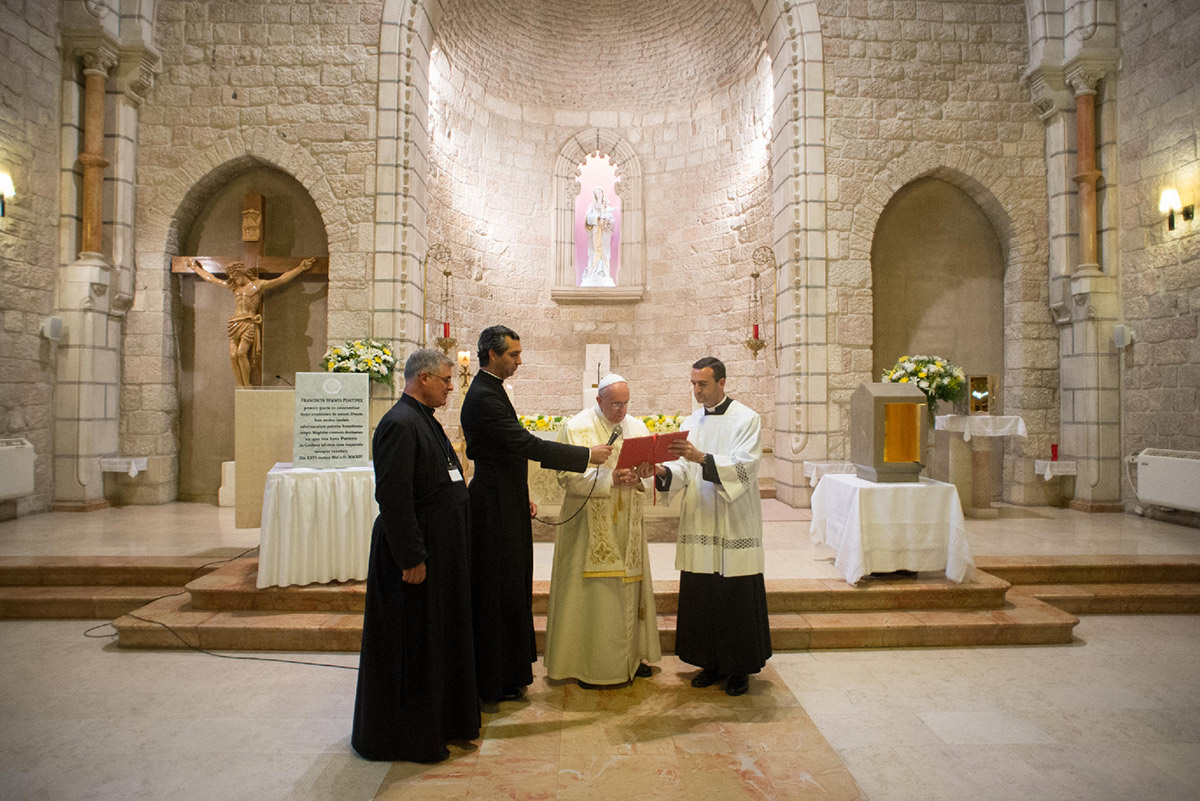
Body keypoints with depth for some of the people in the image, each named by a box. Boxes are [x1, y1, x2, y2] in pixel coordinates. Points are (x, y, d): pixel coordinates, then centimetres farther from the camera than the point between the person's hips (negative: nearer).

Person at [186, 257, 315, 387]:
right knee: (233, 355, -7)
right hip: (236, 324, 5)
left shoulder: (258, 285, 6)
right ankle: (240, 387, -3)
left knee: (241, 353, -18)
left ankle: (248, 384, -7)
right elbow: (211, 279, 34)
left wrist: (301, 268, -1)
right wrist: (196, 268, 43)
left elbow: (282, 279, 3)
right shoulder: (234, 287, 21)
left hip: (249, 323, -5)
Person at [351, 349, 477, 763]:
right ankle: (408, 738, 22)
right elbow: (393, 497, -24)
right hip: (416, 553, -10)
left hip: (441, 551, 10)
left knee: (439, 637, 21)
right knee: (411, 646, 5)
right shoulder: (400, 424, -20)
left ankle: (440, 722, 38)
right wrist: (411, 557, -23)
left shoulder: (424, 420, 11)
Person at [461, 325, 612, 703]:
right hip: (495, 507, -10)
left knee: (509, 590, 18)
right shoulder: (483, 397, -19)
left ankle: (508, 671, 32)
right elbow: (528, 445, -25)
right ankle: (496, 683, 14)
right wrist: (588, 454, -20)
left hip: (506, 503, 10)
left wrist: (522, 498, 18)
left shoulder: (490, 391, 14)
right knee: (499, 592, 0)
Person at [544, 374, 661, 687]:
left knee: (629, 589, 12)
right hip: (590, 527, -5)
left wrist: (641, 473, -18)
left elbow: (650, 466, 5)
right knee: (591, 593, 0)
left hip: (627, 526, 5)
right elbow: (568, 476, -13)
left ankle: (631, 655, 27)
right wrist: (610, 477, -23)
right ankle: (587, 664, 14)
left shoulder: (637, 427, 9)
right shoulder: (575, 428, -6)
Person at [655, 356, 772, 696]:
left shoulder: (746, 419, -5)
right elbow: (684, 471, 6)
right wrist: (664, 471, -15)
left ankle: (739, 668, 20)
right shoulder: (691, 423, 11)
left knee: (737, 599, 4)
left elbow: (744, 468, -18)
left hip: (735, 527, -5)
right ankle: (711, 662, 26)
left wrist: (702, 458, -29)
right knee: (701, 597, 9)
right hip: (699, 526, 5)